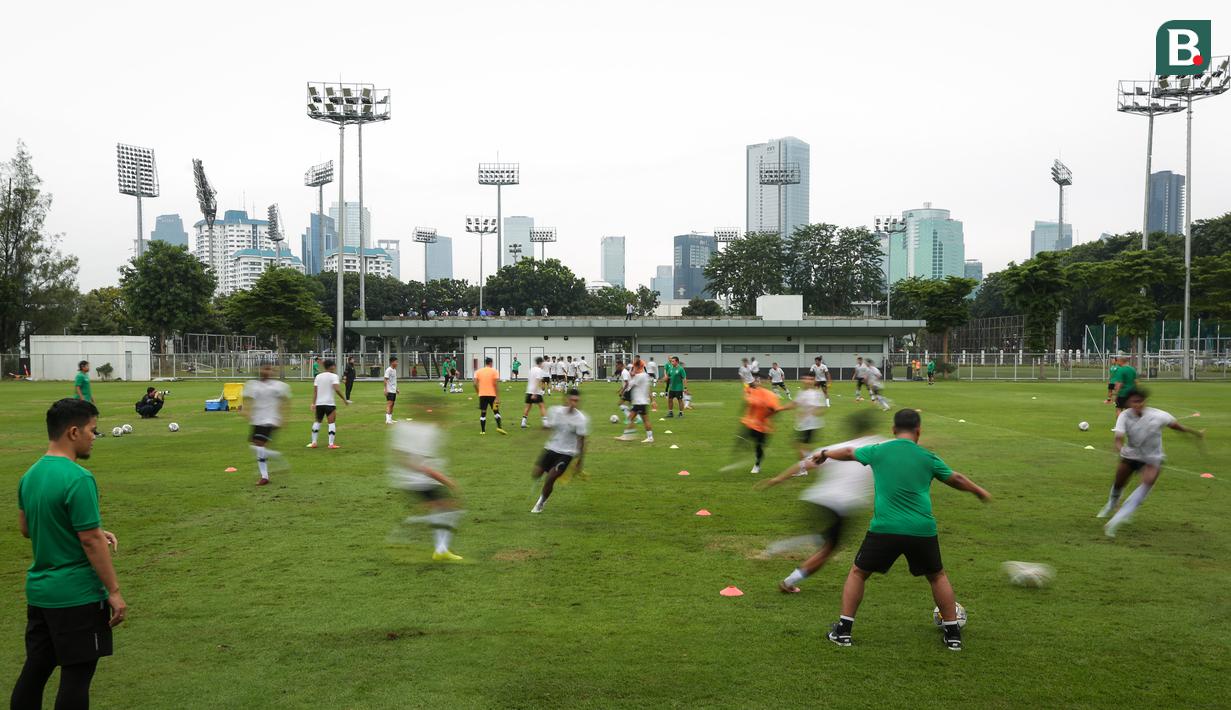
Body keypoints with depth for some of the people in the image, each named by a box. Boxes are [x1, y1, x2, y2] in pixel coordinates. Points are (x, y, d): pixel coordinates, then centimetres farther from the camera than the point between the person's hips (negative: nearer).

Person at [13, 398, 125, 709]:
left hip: (39, 591, 8)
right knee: (77, 676, 2)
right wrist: (114, 591, -12)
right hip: (77, 596, -8)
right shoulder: (77, 479, -20)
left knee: (34, 671, 16)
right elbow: (91, 541, -19)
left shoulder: (31, 475, 6)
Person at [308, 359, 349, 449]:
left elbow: (315, 391, 3)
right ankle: (331, 443, -6)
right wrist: (344, 399, -13)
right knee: (332, 423, -1)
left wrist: (313, 403, 2)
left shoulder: (318, 376, 9)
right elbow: (337, 389, -19)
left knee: (317, 422, 18)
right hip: (330, 403, -5)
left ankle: (313, 442, 17)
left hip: (319, 403, 5)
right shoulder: (333, 376, -6)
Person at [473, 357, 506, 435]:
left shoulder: (478, 371, 6)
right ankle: (499, 427, -4)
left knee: (483, 412, 7)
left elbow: (475, 384, -1)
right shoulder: (494, 371, -2)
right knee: (496, 411, 9)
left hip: (482, 395, 2)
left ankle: (482, 430, 5)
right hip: (492, 395, -2)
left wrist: (478, 392, 14)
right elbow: (496, 384, -10)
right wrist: (497, 397, -10)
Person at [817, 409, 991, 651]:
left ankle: (843, 630, 13)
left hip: (884, 530, -1)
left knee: (857, 573, 17)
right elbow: (956, 479, 21)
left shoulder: (878, 451, 5)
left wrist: (825, 453, 44)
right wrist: (980, 492, 41)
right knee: (938, 577, 25)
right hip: (922, 531, 1)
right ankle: (953, 633, 26)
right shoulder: (928, 457, 6)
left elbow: (848, 452, 23)